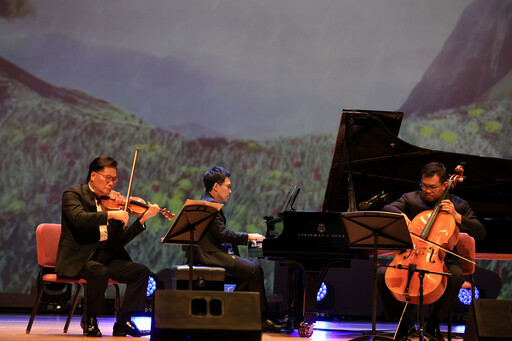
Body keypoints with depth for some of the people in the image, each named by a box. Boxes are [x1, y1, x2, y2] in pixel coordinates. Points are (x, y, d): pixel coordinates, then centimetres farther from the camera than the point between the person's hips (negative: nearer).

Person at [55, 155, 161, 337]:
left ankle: (123, 323, -10)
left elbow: (121, 240, 9)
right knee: (100, 271, -35)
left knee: (141, 271, -12)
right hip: (78, 259, -6)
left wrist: (142, 219, -2)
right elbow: (79, 218, -24)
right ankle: (89, 320, -12)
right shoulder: (73, 194, -1)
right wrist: (111, 214, -28)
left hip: (107, 257, 6)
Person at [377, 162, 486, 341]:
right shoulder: (410, 199, 9)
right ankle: (405, 323, -4)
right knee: (382, 275, -23)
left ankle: (433, 324, -16)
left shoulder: (459, 205, 6)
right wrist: (401, 215, -30)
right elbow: (387, 209, -8)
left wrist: (456, 216, -11)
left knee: (456, 276, -36)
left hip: (443, 259, -1)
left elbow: (480, 233, 1)